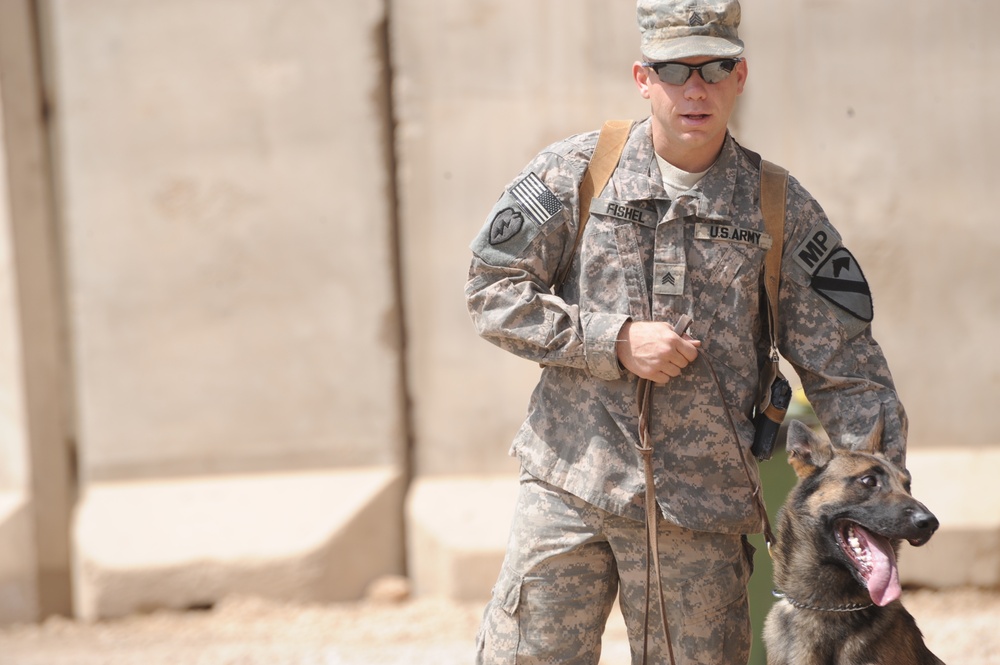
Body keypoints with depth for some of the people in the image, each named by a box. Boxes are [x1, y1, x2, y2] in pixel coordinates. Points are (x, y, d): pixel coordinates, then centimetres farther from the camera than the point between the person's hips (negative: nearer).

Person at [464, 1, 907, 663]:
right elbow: (492, 290, 1)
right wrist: (613, 340, -11)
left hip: (702, 513, 0)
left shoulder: (782, 210, 3)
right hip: (569, 484, 0)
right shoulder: (576, 173, 2)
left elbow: (849, 374, 4)